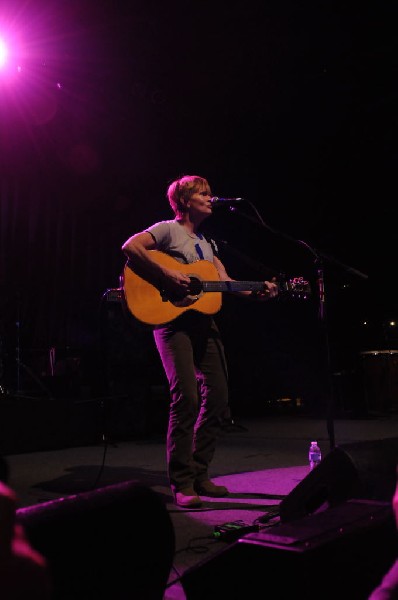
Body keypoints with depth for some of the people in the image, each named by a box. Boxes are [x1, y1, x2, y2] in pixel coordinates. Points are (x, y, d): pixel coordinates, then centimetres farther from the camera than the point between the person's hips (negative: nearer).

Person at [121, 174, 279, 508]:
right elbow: (131, 246, -14)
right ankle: (182, 484, -4)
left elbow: (225, 283, 16)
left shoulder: (207, 243, 23)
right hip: (173, 320, -8)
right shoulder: (168, 229, 1)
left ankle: (200, 474, 17)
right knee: (187, 398, -16)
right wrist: (167, 274, -20)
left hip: (203, 322, 8)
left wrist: (257, 293, 0)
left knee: (218, 398, 4)